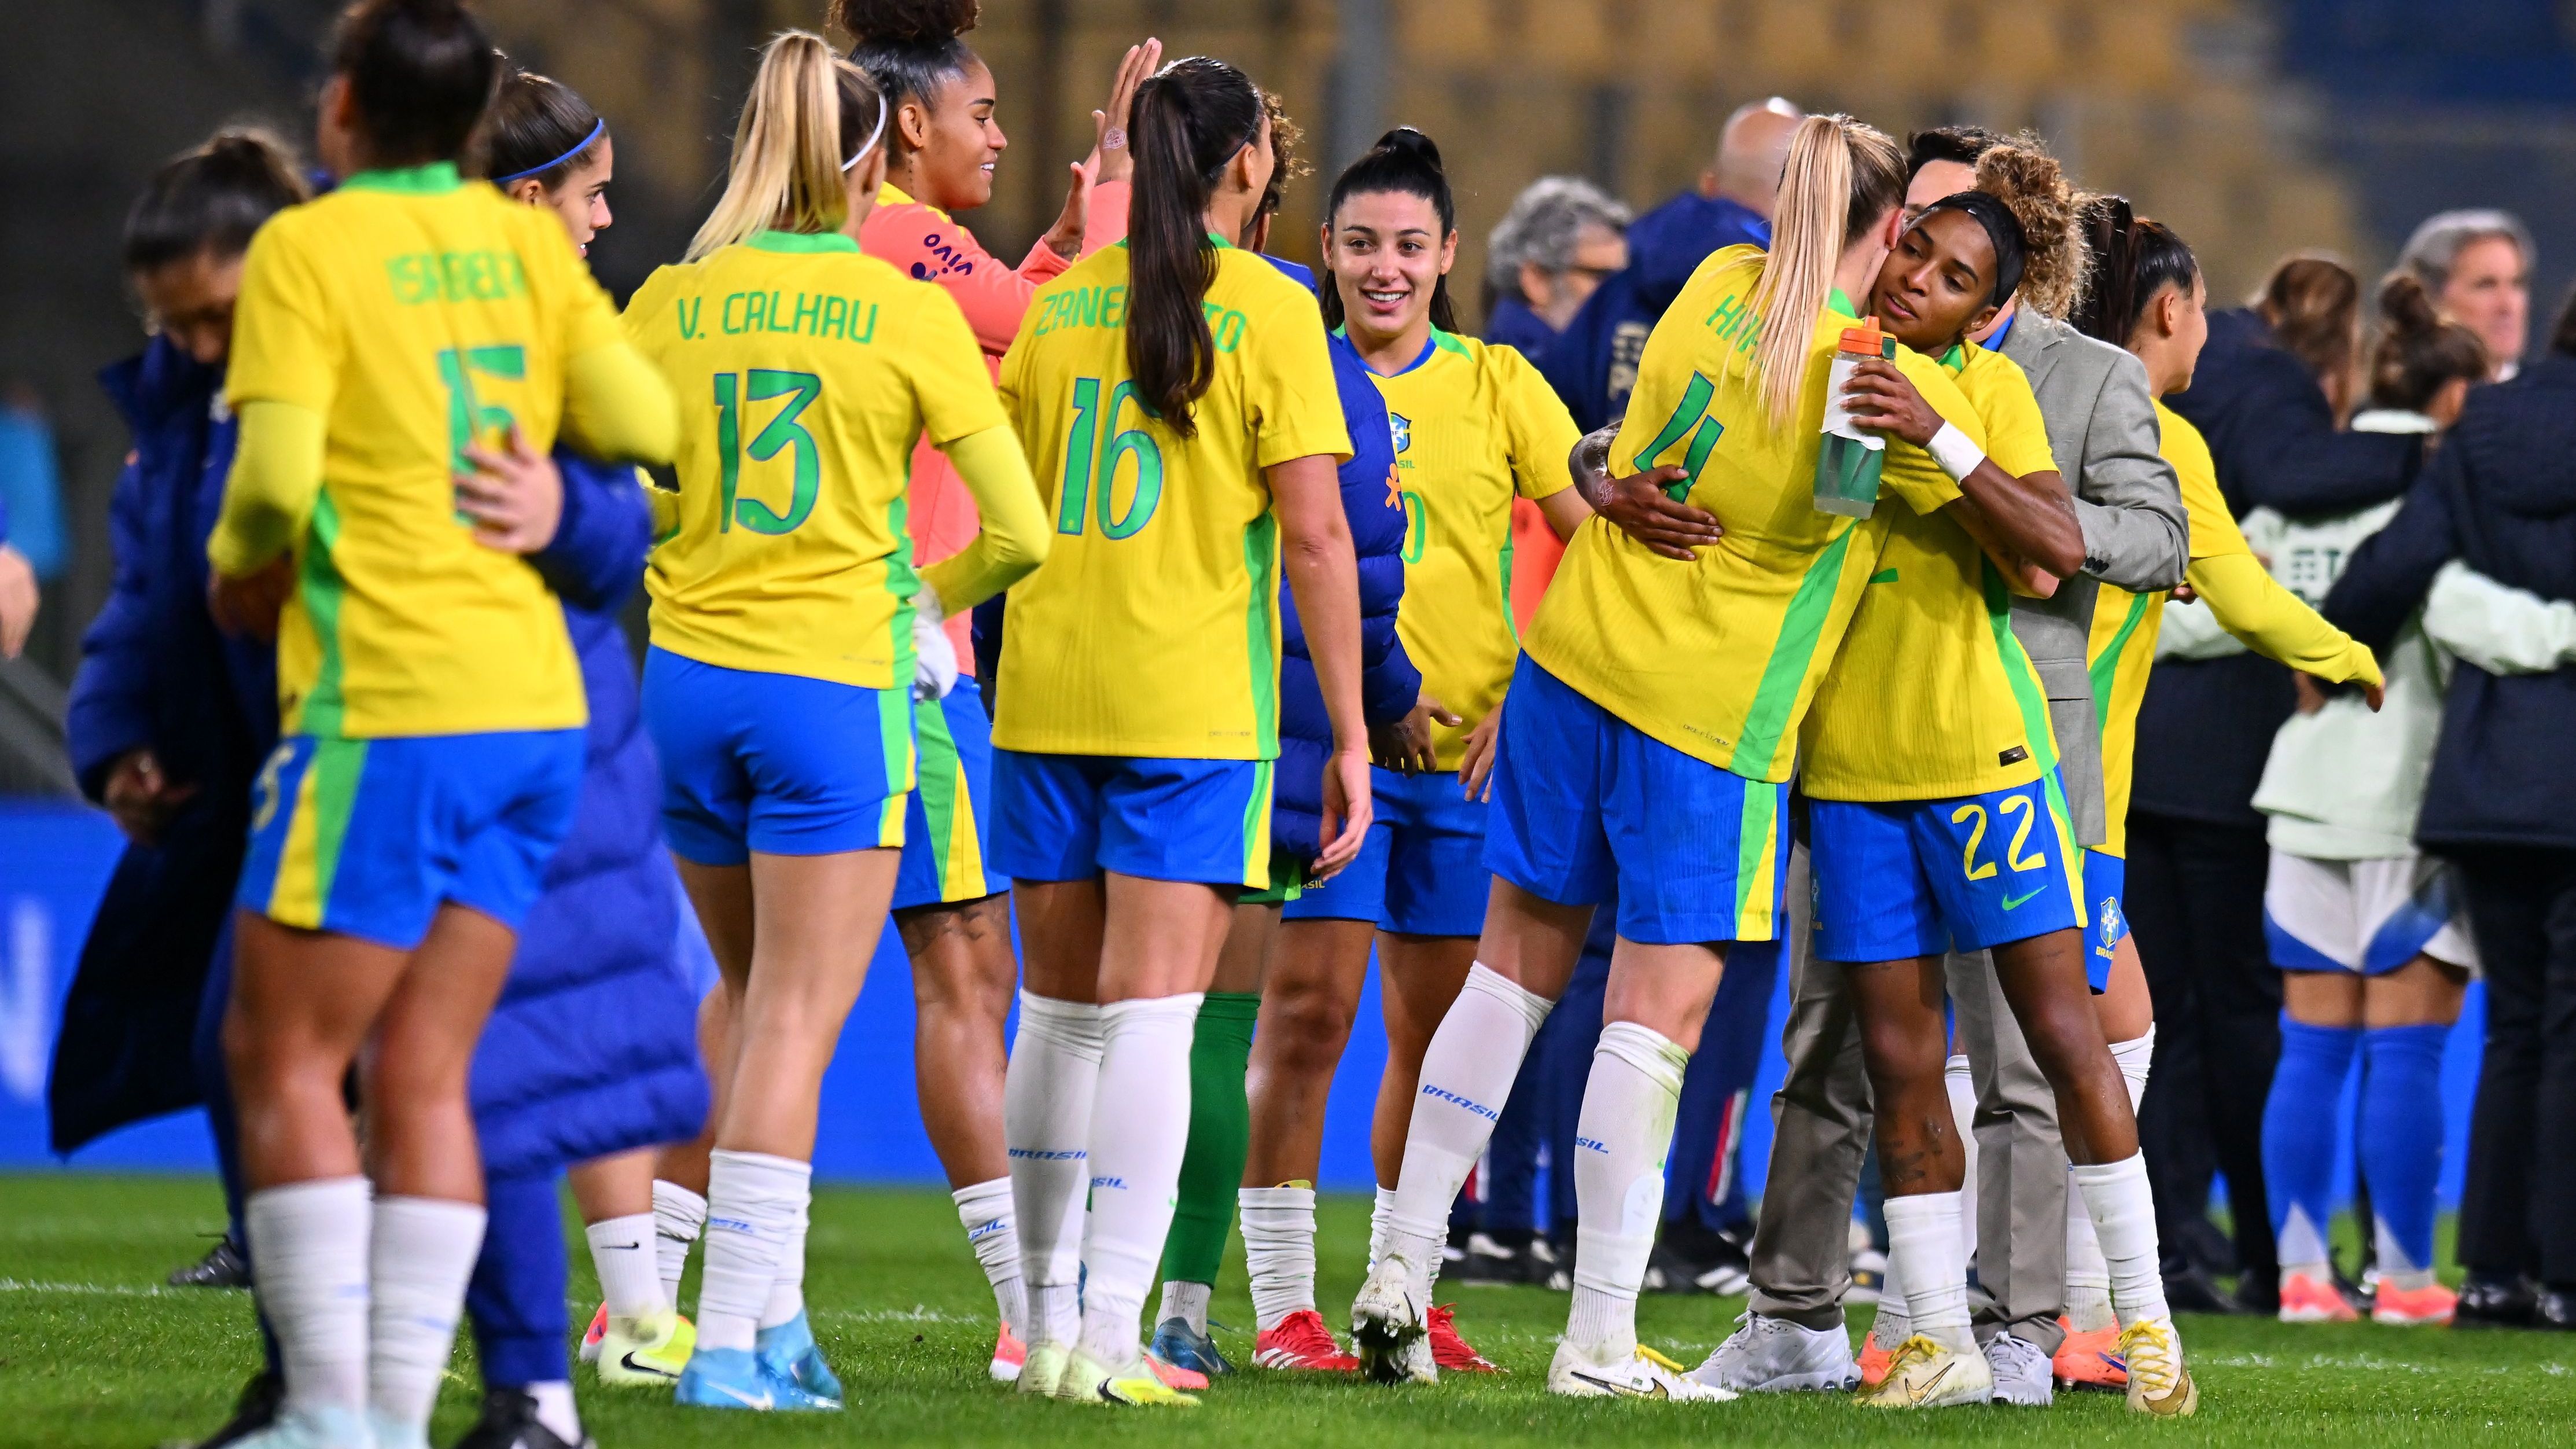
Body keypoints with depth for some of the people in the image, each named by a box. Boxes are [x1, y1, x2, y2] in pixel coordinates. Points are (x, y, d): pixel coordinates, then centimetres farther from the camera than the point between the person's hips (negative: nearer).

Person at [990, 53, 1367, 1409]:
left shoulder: (1059, 302, 9)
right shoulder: (1268, 309, -5)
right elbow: (1313, 535, -8)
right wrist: (1350, 735, -4)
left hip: (1044, 690, 5)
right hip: (1193, 707, -5)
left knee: (1059, 1012, 13)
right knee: (1150, 1014, -7)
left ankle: (1049, 1322, 18)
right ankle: (1109, 1337, -13)